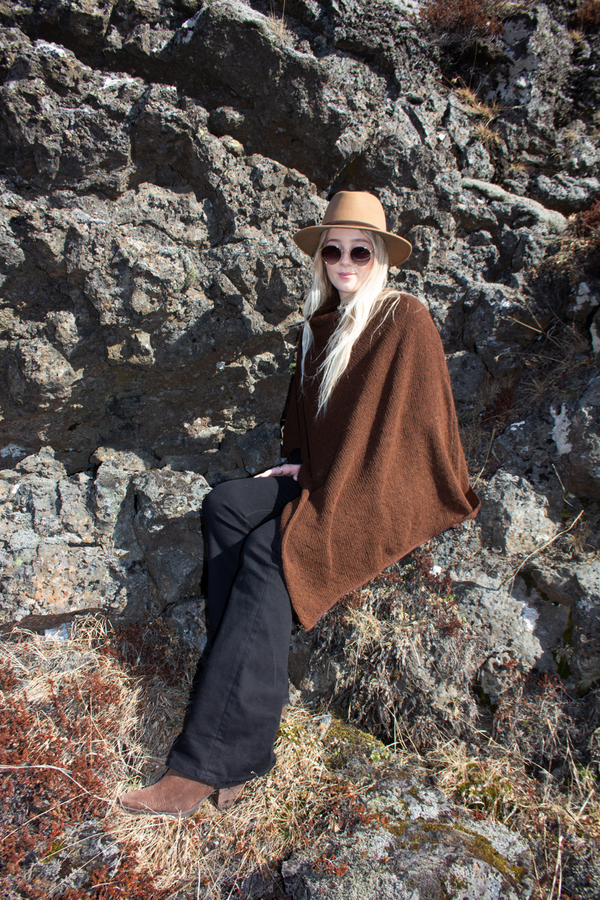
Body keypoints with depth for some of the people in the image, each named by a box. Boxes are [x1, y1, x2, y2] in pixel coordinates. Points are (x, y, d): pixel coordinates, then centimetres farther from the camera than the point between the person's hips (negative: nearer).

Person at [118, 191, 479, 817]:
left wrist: (329, 499, -18)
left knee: (269, 551, -28)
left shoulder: (404, 320, -8)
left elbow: (408, 426, -14)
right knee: (224, 506, -17)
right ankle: (243, 684, -21)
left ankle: (213, 761, -25)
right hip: (328, 479, 8)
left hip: (386, 493, -7)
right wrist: (301, 465, 5)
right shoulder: (322, 324, 14)